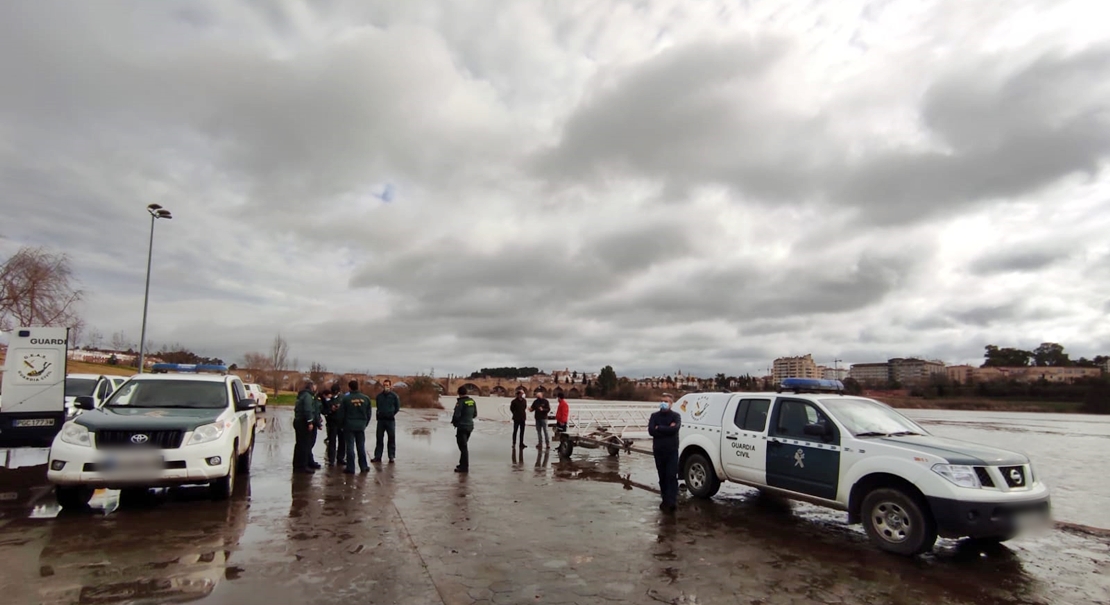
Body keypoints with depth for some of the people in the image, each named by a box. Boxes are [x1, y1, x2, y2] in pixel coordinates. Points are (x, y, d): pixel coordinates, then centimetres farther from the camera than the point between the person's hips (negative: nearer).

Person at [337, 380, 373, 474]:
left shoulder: (346, 399, -10)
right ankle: (364, 466, 16)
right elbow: (369, 413, 6)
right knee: (361, 446, 12)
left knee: (350, 447, 3)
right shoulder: (366, 398, 1)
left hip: (349, 426, -3)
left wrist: (342, 424, 10)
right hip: (361, 426, 3)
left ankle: (350, 468, 5)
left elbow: (341, 414, -5)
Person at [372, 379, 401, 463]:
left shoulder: (394, 396, -4)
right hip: (381, 419, 3)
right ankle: (377, 456, 14)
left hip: (390, 420, -3)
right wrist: (379, 413, 7)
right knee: (379, 438, 7)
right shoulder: (379, 396, 5)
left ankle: (391, 456, 8)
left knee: (392, 438, 2)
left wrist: (392, 414, -2)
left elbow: (397, 407, 3)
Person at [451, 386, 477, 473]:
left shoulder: (460, 402, -18)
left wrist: (454, 422, -1)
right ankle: (463, 464, 30)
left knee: (463, 446, -2)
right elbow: (475, 414, 11)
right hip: (470, 426, 8)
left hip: (462, 427, -8)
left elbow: (456, 415, -20)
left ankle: (464, 467, 1)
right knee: (464, 445, 21)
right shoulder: (472, 401, 5)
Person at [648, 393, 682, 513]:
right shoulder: (654, 416, 7)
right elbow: (651, 431, -9)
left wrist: (659, 428, -10)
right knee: (662, 477, 8)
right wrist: (667, 429, -13)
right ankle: (666, 500, 18)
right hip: (658, 450, 3)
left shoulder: (676, 416, 1)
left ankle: (671, 501, -15)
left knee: (672, 476, -11)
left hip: (672, 450, -3)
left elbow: (675, 429, -18)